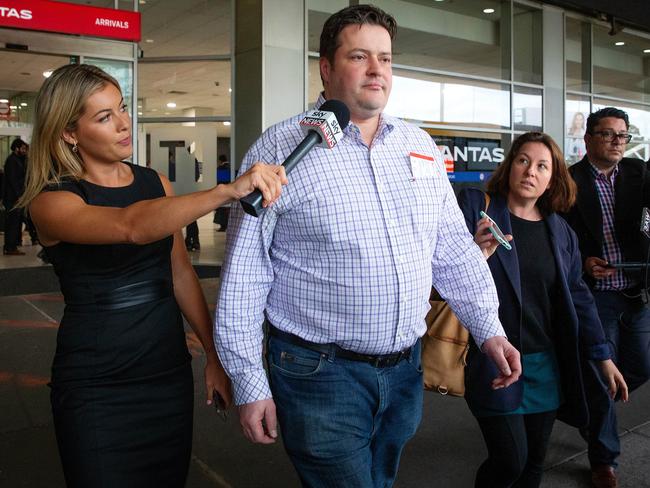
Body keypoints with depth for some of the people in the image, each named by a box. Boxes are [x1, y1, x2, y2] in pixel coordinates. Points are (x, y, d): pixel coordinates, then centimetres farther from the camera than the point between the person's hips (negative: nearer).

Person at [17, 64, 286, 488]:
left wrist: (214, 354, 7)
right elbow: (133, 227, -33)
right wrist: (229, 191, -43)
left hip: (170, 369, 5)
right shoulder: (51, 202, -12)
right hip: (96, 388, -4)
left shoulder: (156, 182, 4)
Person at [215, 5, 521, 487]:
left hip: (404, 369, 6)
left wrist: (489, 329, 6)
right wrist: (250, 385, -9)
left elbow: (454, 249, 11)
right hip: (320, 373, -5)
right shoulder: (280, 150, -10)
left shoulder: (420, 146, 6)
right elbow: (243, 278, -10)